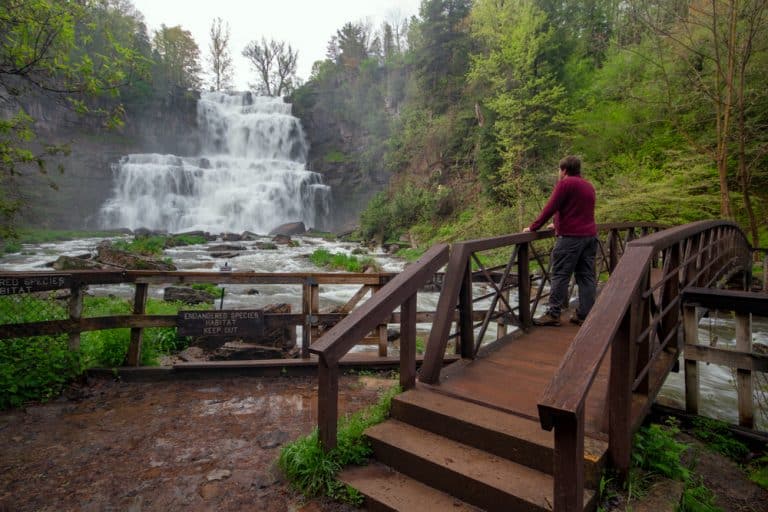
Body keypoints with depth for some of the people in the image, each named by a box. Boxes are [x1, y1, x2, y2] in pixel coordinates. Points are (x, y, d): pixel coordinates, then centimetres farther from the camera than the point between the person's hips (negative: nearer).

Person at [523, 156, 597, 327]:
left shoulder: (565, 183, -6)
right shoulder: (589, 186, 20)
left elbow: (550, 208, -12)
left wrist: (533, 227, -7)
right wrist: (559, 224, 35)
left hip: (571, 237, -8)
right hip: (590, 235, 8)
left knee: (560, 276, -5)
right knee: (587, 276, 6)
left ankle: (553, 314, -3)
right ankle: (584, 315, 8)